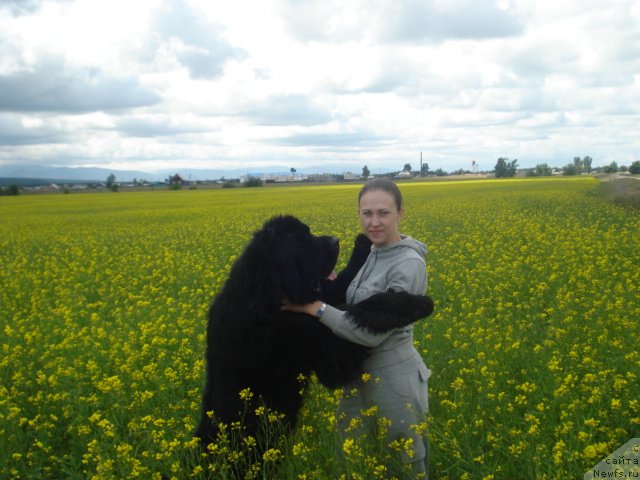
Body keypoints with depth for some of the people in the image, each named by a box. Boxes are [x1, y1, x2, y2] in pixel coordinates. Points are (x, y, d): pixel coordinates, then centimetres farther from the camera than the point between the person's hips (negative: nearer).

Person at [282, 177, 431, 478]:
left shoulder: (409, 265, -22)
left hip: (393, 380, -8)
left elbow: (372, 333, -25)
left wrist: (315, 307, -23)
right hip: (362, 373, 8)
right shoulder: (372, 253, 4)